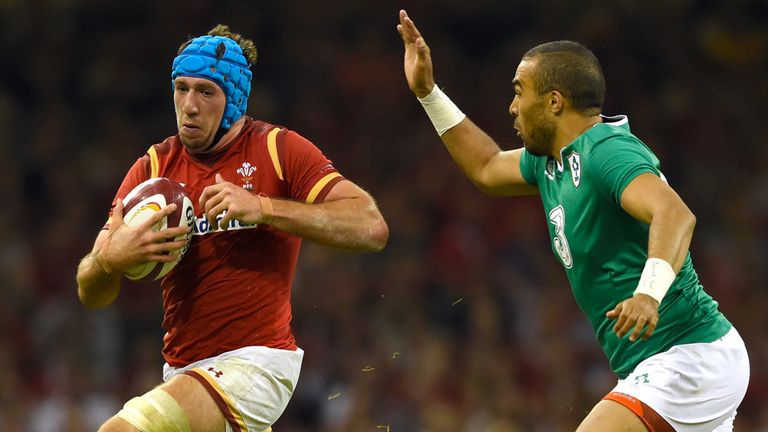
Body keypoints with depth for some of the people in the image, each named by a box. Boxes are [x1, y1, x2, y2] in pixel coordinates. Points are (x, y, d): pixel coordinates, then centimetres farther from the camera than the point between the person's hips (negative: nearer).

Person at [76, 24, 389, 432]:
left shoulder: (278, 149, -4)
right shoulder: (154, 166, 7)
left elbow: (371, 228, -16)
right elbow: (91, 294, 4)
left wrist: (262, 207, -23)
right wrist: (110, 257, -21)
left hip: (257, 362, -6)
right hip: (182, 368, 6)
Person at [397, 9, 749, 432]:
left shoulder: (608, 151, -18)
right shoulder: (549, 161, 12)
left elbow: (675, 214, -35)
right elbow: (486, 168, 33)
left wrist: (649, 292, -51)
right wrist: (428, 92, 28)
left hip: (689, 360, -11)